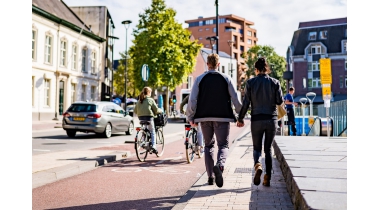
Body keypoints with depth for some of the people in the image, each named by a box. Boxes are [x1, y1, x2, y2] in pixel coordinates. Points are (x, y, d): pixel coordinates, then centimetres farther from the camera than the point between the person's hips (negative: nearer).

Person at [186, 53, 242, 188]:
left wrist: (191, 118, 6)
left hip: (205, 117, 1)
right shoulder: (226, 78, 3)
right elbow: (236, 99, 0)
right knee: (223, 145, 4)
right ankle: (219, 165, -27)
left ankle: (211, 176, 15)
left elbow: (192, 100, -2)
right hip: (222, 117, -1)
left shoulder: (200, 79, 3)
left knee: (208, 145, 15)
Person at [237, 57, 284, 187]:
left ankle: (257, 165, -18)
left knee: (257, 147, 11)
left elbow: (246, 102, -4)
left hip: (256, 119, -1)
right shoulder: (275, 82, -1)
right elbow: (280, 101, -3)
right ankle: (267, 177, 10)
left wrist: (240, 118, 4)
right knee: (268, 148, 12)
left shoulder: (250, 82, -3)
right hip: (271, 119, 1)